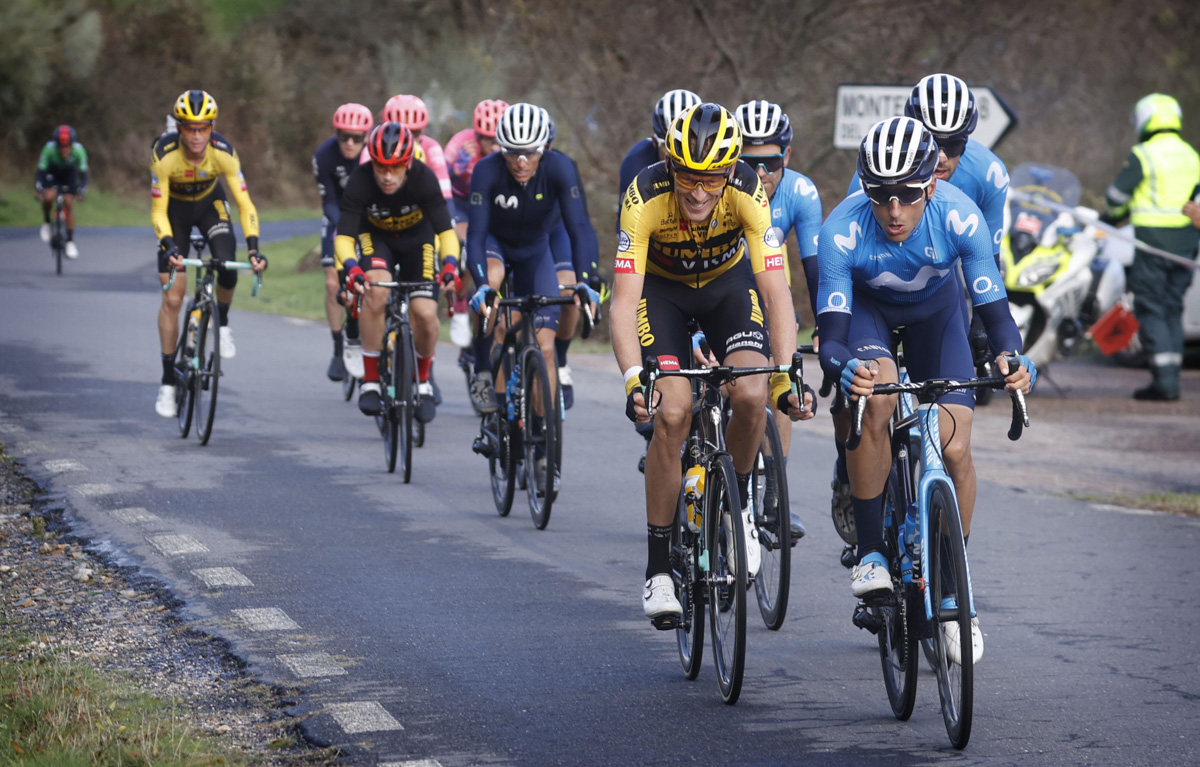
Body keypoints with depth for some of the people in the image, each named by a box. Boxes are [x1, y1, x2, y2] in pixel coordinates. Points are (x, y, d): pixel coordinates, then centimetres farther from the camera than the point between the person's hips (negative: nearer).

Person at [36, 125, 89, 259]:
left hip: (69, 173, 1)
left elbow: (83, 172, -26)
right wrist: (39, 188, -38)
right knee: (48, 197, -26)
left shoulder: (78, 150, -33)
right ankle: (46, 222, 4)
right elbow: (41, 170, -29)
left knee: (69, 204, -9)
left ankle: (70, 241, 4)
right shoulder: (49, 149, -36)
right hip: (51, 172, -1)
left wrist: (81, 190, -36)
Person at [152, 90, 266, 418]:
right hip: (175, 209, -1)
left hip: (210, 204, 1)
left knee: (227, 270, -26)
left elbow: (244, 203, -26)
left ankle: (222, 323, 8)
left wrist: (253, 248, -39)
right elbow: (158, 210, -28)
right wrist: (169, 246, -44)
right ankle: (168, 382, 1)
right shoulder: (164, 155, -33)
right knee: (172, 298, -8)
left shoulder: (224, 152, -30)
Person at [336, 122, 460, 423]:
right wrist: (351, 268, -51)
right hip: (376, 236, 0)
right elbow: (344, 235, -32)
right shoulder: (360, 181, -31)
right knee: (375, 290, -31)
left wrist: (450, 263, -49)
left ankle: (423, 381, 14)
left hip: (417, 236, 0)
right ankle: (371, 381, -18)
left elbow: (445, 229, -30)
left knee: (425, 313, -16)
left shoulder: (423, 178, -31)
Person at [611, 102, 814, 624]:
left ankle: (739, 502, 6)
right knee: (671, 412, -19)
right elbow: (624, 301, -36)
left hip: (728, 281, 1)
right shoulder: (645, 198, -33)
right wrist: (633, 379, -50)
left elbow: (775, 289, -33)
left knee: (751, 395, -24)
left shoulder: (747, 193, -31)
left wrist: (787, 374, -45)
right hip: (661, 287, -1)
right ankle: (658, 567, -8)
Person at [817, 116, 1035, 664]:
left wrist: (1015, 359, -53)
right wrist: (843, 367, -61)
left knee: (954, 448, -12)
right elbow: (831, 334, -37)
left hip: (934, 310, 1)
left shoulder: (959, 218, -34)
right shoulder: (843, 230, -36)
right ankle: (870, 555, -18)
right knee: (875, 402, -32)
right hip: (865, 308, -1)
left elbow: (995, 309, -32)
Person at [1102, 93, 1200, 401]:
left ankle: (1164, 380, -11)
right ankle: (1171, 378, 10)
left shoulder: (1143, 155, -9)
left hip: (1153, 238, -6)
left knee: (1151, 310, -3)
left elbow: (1116, 197, -5)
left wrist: (1109, 218, 15)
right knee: (1173, 310, 12)